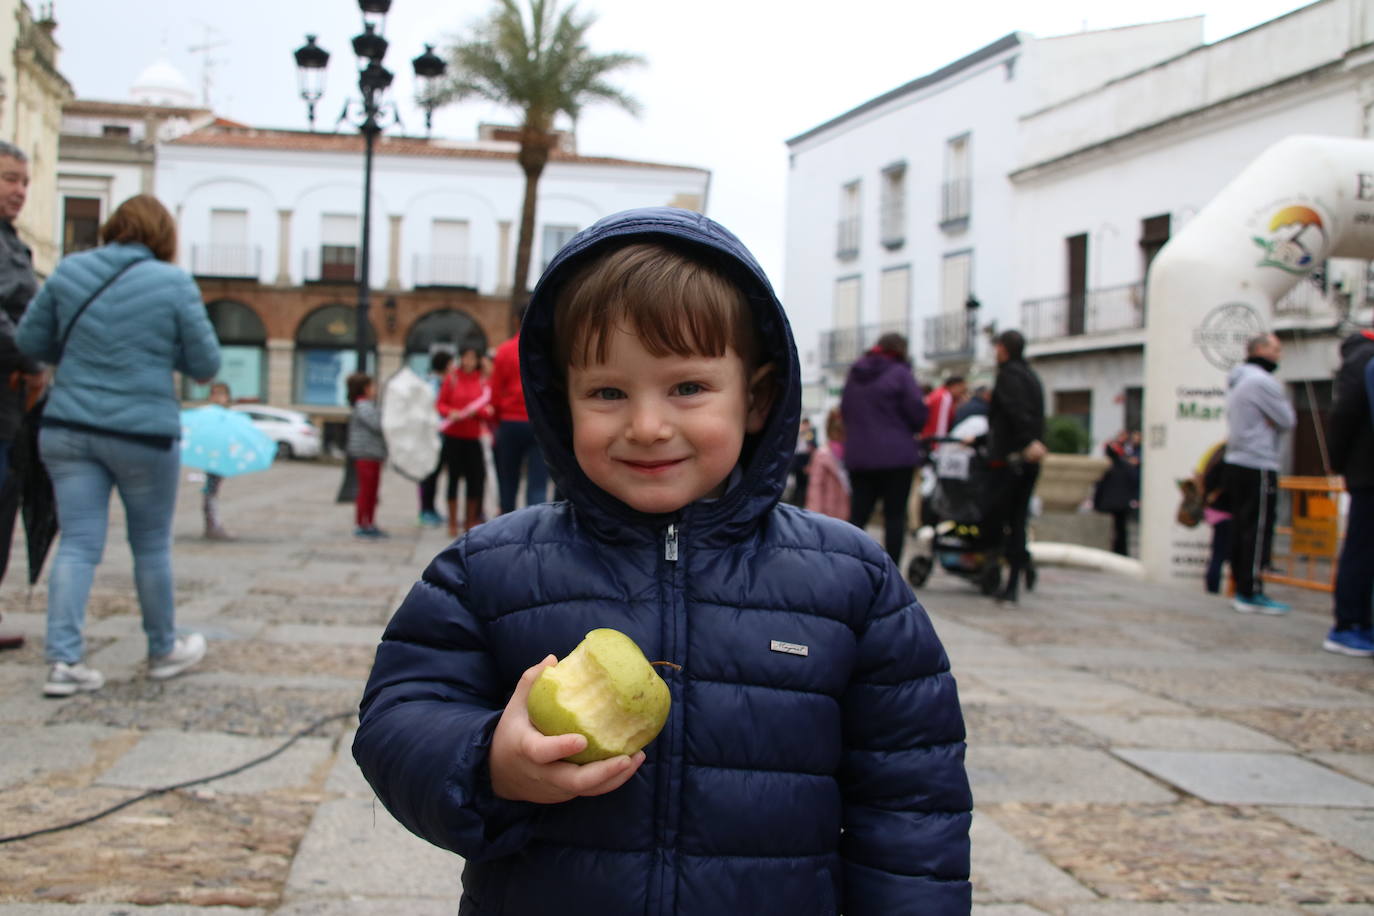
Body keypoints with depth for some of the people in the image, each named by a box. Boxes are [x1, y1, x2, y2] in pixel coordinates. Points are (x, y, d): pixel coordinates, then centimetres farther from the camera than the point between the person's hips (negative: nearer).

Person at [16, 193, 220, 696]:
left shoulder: (69, 271, 2)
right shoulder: (174, 283, -8)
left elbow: (30, 340, 9)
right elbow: (205, 365, -3)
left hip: (68, 429, 3)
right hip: (143, 433, -3)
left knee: (77, 544, 5)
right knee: (152, 544, 12)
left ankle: (64, 659, -2)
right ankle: (163, 650, 27)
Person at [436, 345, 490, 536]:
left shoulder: (482, 381, 6)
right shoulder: (451, 378, 2)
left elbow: (488, 409, 7)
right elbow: (441, 404, 4)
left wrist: (476, 411, -12)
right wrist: (450, 413, -15)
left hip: (473, 437, 1)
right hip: (453, 436, -1)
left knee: (474, 478, 1)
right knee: (454, 477, 2)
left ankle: (471, 522, 14)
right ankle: (453, 522, 9)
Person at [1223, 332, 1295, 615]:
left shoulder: (1237, 383, 17)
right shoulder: (1263, 381, -14)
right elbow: (1287, 421, -11)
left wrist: (1269, 421, 0)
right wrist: (1284, 404, 6)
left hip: (1236, 463, 10)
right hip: (1258, 467, -9)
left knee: (1241, 528, 10)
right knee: (1258, 531, -6)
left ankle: (1242, 588, 14)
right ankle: (1251, 593, -5)